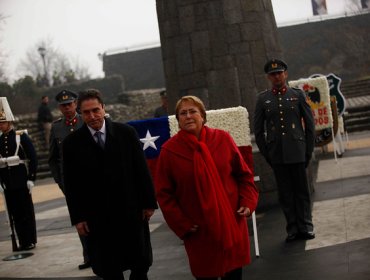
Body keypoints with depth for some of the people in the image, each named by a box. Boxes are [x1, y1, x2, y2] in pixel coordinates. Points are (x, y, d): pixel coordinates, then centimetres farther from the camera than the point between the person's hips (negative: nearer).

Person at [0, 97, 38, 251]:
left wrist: (31, 178, -10)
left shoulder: (21, 136, -5)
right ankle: (22, 241, 15)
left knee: (27, 211, 3)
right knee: (14, 213, 7)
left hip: (21, 181, -4)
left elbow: (33, 157, -6)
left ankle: (31, 241, 12)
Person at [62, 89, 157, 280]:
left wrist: (149, 203, 1)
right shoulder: (72, 143, -2)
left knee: (141, 265, 10)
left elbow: (142, 170, 2)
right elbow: (70, 184, 0)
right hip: (97, 217, -1)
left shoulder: (126, 133, -1)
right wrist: (77, 218, -2)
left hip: (131, 210, 1)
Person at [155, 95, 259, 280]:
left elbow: (243, 174, 7)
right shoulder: (169, 150, -7)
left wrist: (248, 202, -5)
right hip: (199, 230, -2)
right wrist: (181, 224, -9)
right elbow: (164, 194, -3)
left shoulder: (222, 139, -1)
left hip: (231, 223, 2)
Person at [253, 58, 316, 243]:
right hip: (277, 155, 1)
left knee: (301, 190, 5)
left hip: (297, 152, -1)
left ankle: (305, 227, 15)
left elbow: (309, 124, 6)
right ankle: (292, 229, 13)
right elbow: (258, 129, 8)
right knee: (285, 193, 5)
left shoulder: (298, 95, 4)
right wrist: (266, 153, 3)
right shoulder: (263, 99, 5)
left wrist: (308, 150, 1)